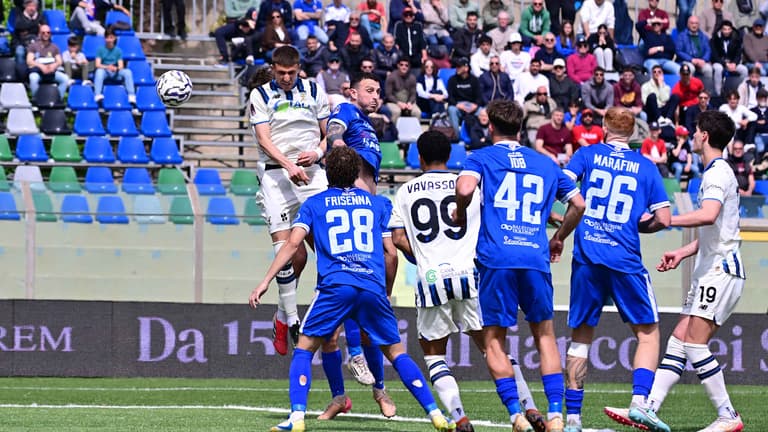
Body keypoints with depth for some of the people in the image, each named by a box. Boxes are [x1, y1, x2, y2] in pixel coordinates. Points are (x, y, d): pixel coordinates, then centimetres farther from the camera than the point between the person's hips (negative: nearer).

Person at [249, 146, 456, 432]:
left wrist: (266, 281, 2)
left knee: (305, 348, 9)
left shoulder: (314, 204, 14)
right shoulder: (377, 204, 20)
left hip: (334, 286, -2)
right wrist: (386, 291, 30)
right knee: (396, 353, 11)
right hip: (373, 286, 2)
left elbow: (293, 242, 3)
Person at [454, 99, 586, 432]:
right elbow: (578, 204, 21)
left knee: (494, 340, 4)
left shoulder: (482, 158, 7)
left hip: (496, 259, -3)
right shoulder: (546, 164, 19)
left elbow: (465, 188, -13)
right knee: (544, 334, 14)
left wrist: (459, 215, 7)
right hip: (536, 259, 3)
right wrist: (558, 239, 35)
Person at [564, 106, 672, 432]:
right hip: (625, 260, -1)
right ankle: (639, 402, -11)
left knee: (581, 335, 11)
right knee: (647, 332, 9)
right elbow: (663, 219, 3)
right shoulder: (646, 167, 7)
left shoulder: (588, 155, 7)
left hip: (586, 258, 1)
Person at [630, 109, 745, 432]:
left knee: (695, 343, -12)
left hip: (721, 269, -10)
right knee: (679, 340, 3)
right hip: (710, 270, 10)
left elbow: (709, 215, -31)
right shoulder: (715, 172, 20)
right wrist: (683, 252, 22)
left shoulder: (718, 173, -12)